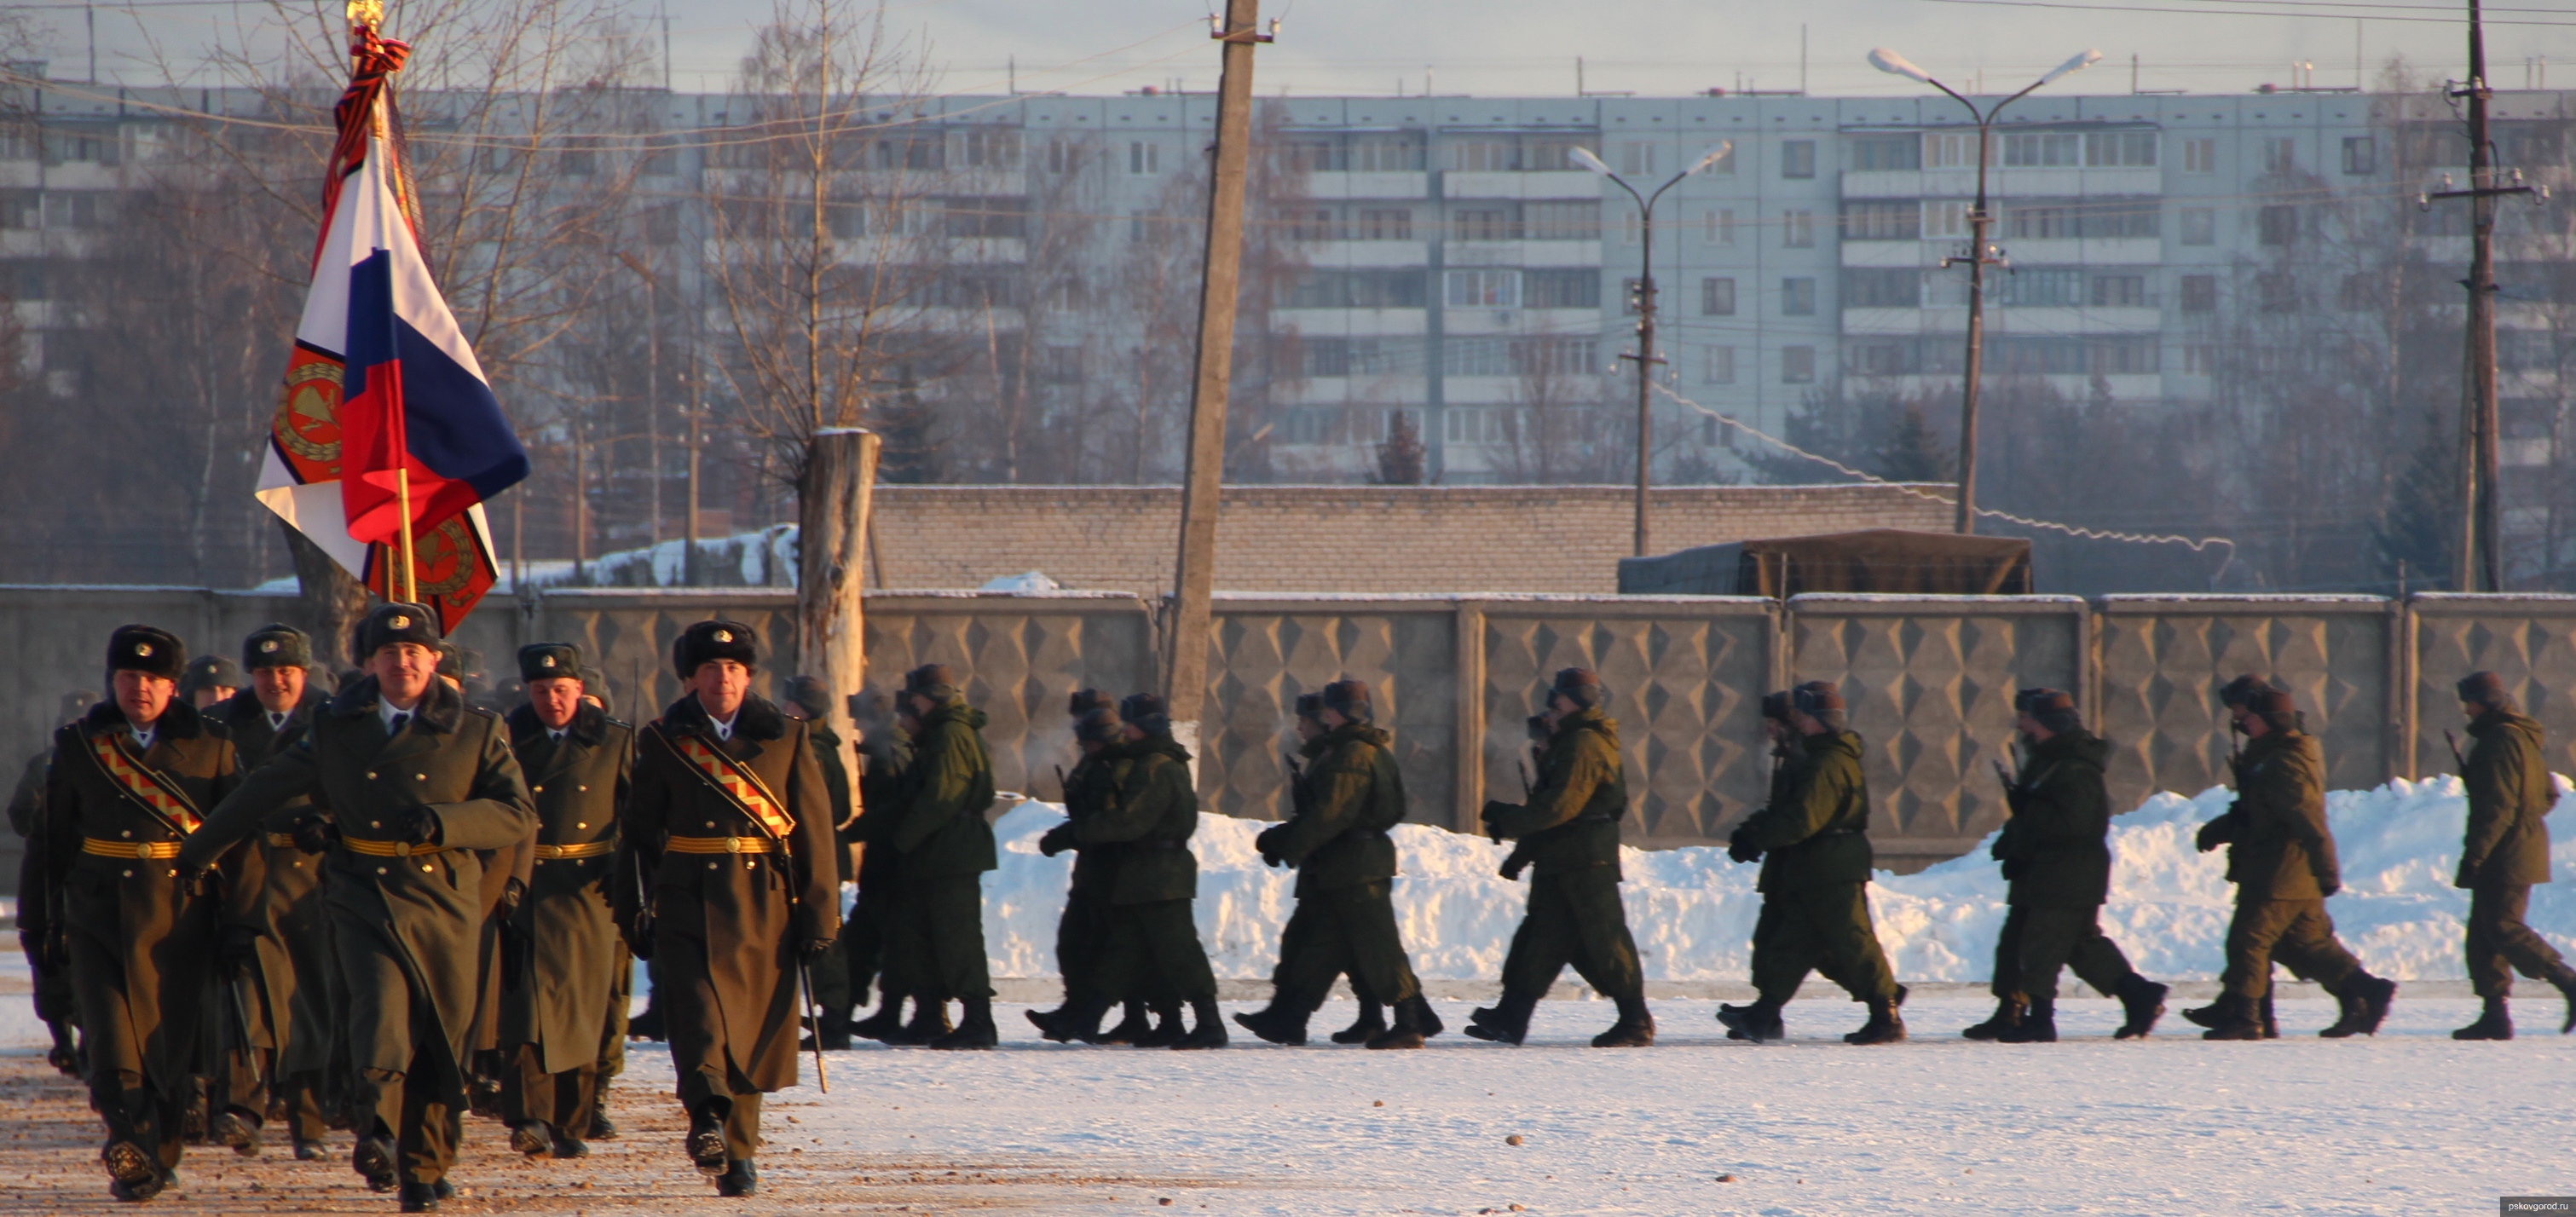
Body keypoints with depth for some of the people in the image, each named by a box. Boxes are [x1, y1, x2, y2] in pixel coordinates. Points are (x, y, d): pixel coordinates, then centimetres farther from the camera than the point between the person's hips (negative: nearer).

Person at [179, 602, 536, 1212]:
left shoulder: (475, 732, 5)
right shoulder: (337, 728, 9)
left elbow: (518, 813, -2)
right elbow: (263, 793, 19)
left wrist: (442, 820, -18)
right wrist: (196, 853, 24)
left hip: (446, 903, 0)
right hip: (364, 896, 0)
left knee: (441, 1041, 3)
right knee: (381, 1004, -24)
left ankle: (423, 1166, 17)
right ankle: (377, 1129, -12)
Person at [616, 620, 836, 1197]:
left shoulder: (785, 738, 7)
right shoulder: (664, 742, 7)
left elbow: (815, 832, 5)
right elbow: (640, 833, 8)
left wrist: (819, 912, -2)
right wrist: (633, 911, 2)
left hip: (764, 904, 1)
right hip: (687, 903, -1)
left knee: (752, 1028, 4)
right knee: (696, 1006, -20)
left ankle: (739, 1149, 15)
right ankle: (708, 1115, -36)